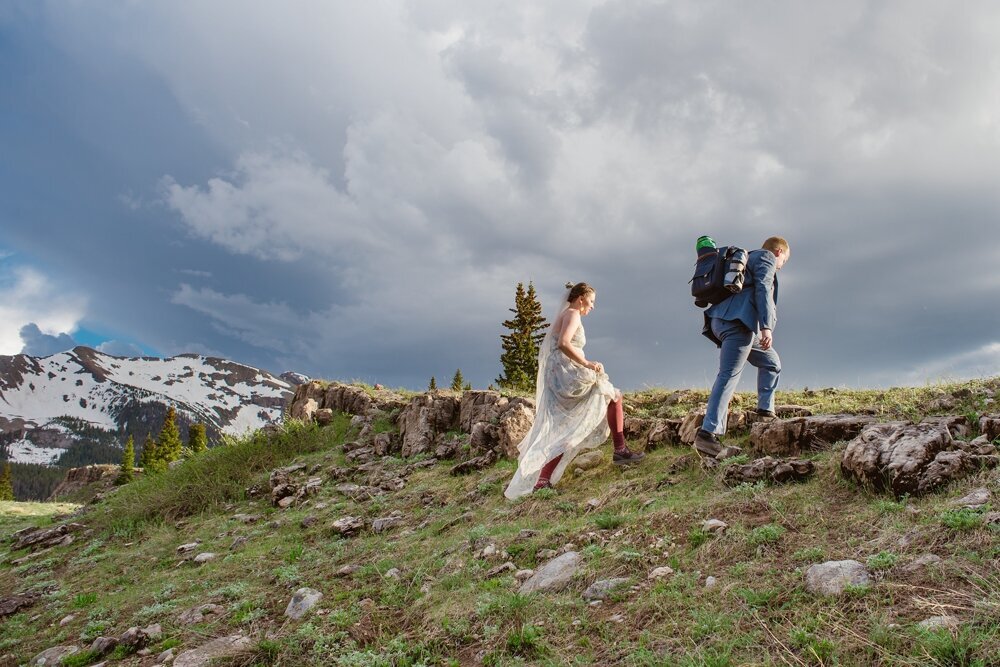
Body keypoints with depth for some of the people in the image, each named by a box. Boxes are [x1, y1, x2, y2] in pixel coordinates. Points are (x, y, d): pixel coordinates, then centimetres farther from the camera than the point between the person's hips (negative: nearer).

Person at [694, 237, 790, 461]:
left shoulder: (747, 259, 35)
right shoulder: (766, 257, 8)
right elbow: (762, 289, -9)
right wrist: (766, 326, -20)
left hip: (723, 320, 10)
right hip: (737, 320, -10)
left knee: (771, 363, 23)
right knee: (729, 375, -18)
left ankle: (766, 411, 17)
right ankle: (707, 434, -27)